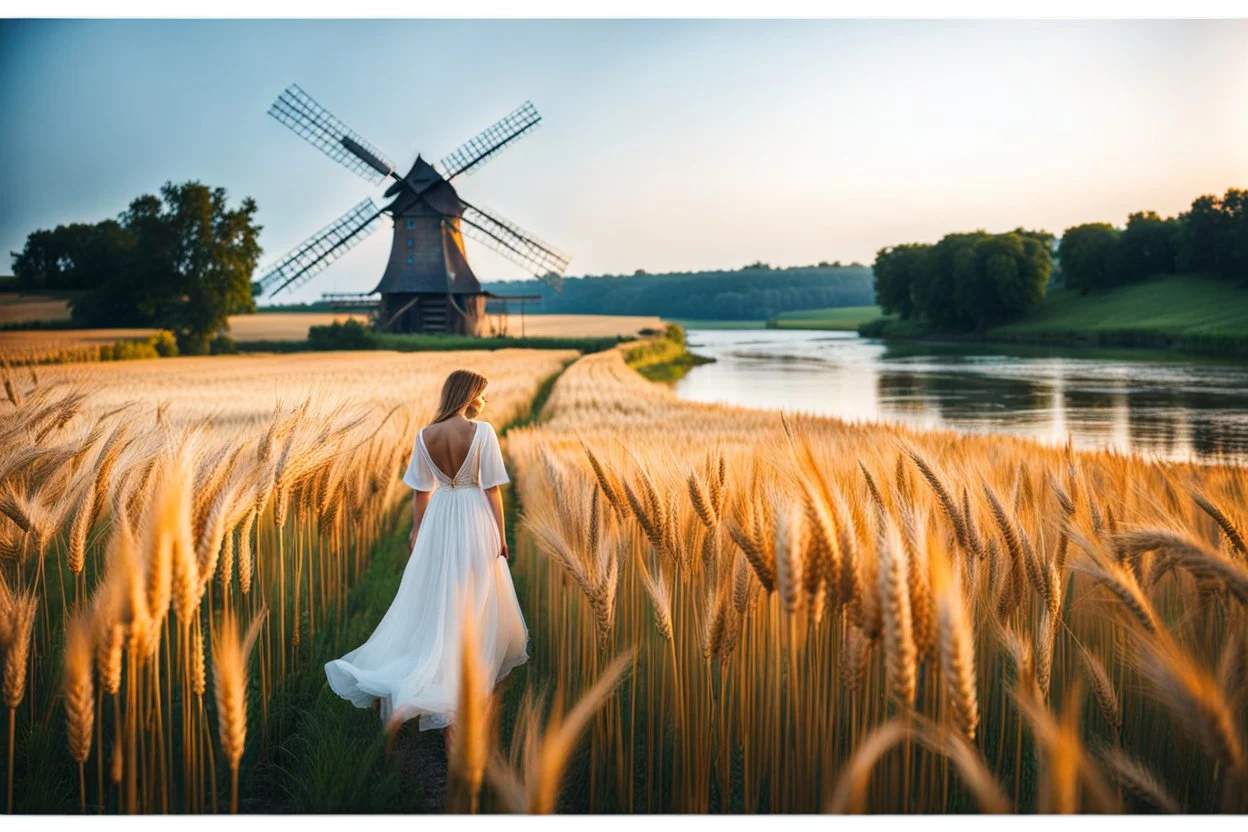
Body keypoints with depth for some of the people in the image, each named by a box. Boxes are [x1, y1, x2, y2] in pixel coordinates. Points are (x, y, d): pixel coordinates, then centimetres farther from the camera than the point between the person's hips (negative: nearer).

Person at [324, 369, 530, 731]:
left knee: (432, 597, 15)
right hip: (475, 522, -4)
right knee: (475, 599, 12)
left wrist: (417, 530, 14)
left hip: (439, 520, 4)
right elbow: (492, 488, -12)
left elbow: (421, 491, 2)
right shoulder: (483, 432, -15)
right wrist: (501, 535, -3)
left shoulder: (425, 435, -5)